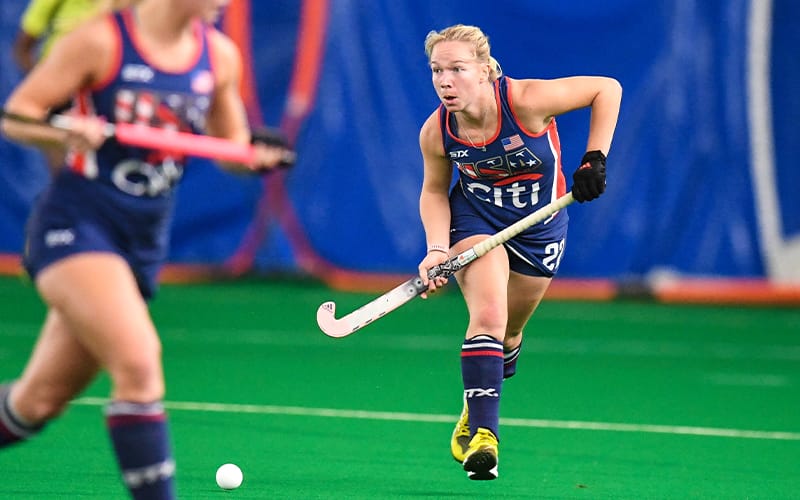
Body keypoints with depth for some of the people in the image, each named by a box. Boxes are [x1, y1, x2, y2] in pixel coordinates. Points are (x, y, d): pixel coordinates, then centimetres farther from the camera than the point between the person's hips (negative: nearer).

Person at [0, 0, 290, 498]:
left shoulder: (220, 56, 5)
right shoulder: (101, 40, -10)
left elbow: (231, 146, 18)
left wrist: (258, 155, -6)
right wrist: (67, 131, -27)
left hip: (144, 242, 6)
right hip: (77, 222, -6)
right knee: (139, 361, -26)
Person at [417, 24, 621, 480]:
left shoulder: (526, 101, -31)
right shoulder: (436, 133, -22)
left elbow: (607, 88, -20)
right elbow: (434, 190, -3)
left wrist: (595, 160, -23)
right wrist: (437, 249, -18)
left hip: (540, 223, 0)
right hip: (475, 219, 0)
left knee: (508, 332, 14)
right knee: (488, 315, -24)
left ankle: (478, 410, 42)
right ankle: (481, 433, -25)